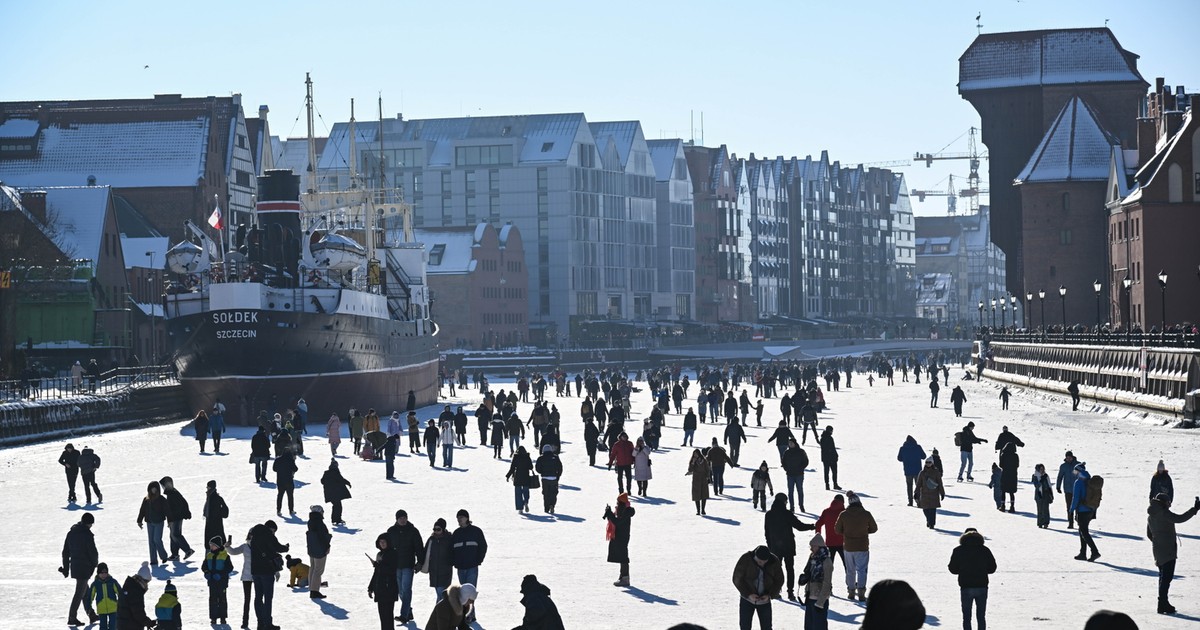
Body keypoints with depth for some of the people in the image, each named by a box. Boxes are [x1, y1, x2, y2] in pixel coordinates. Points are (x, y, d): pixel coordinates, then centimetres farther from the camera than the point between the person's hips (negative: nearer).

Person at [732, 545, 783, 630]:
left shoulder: (774, 562, -10)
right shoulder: (745, 559, -17)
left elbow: (779, 581, -1)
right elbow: (737, 579, -13)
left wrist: (770, 595, -16)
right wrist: (748, 594, -23)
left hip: (765, 600, 1)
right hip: (747, 599, -1)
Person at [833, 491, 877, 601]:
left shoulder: (843, 515, -6)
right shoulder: (866, 514, -9)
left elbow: (837, 529, 3)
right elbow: (874, 528, 2)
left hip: (848, 547, 2)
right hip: (863, 547, -2)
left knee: (850, 570, 16)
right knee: (862, 570, 1)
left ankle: (851, 591, 22)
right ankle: (861, 592, -11)